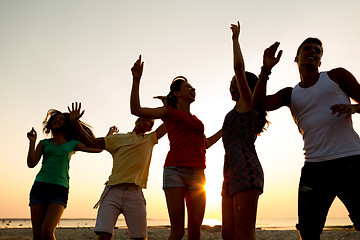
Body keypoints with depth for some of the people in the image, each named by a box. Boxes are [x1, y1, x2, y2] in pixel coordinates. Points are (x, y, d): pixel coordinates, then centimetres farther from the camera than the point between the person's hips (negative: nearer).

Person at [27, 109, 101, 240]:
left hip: (60, 190, -1)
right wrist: (32, 142, -1)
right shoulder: (44, 143, 16)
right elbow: (31, 163, 5)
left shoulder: (72, 144, 14)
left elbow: (98, 148, 16)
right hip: (40, 187, 2)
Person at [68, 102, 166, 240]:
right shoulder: (119, 138, 18)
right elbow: (91, 142, 15)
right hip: (113, 191, 0)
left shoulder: (150, 139, 22)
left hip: (135, 193, 1)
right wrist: (75, 122, 9)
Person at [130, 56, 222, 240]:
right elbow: (136, 110, -1)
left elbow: (205, 144, 34)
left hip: (197, 174, 5)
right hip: (175, 170, -5)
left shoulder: (195, 119, 26)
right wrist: (136, 80, -7)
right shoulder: (169, 112, 10)